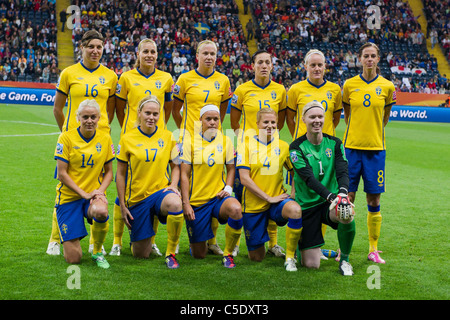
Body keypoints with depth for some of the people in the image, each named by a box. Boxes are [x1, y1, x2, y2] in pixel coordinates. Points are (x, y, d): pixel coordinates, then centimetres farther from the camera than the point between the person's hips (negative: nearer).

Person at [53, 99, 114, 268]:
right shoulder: (66, 137, -7)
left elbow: (108, 172, 9)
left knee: (101, 212, -39)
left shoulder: (105, 138, 3)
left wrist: (100, 191, -10)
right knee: (73, 259, -10)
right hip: (69, 197, -2)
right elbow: (62, 174, -8)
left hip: (94, 194, 2)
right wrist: (84, 193, -16)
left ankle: (97, 251, -8)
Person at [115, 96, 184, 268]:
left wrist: (173, 185, -8)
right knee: (141, 254, 2)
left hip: (161, 190, 0)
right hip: (137, 196, 0)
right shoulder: (127, 139, -2)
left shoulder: (168, 137, 2)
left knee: (175, 204, -39)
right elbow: (120, 174, 3)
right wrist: (122, 205, 0)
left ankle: (171, 253, -18)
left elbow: (175, 166, 12)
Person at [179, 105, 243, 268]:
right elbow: (184, 175, -3)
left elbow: (231, 169, 14)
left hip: (218, 196, 1)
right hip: (196, 201, -1)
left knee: (235, 209, -37)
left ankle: (228, 254, -15)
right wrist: (186, 203, -10)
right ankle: (197, 243, 42)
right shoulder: (190, 143, -2)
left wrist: (228, 188, -6)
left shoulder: (226, 141, 5)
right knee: (199, 255, 1)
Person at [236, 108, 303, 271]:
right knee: (256, 257, 4)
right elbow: (244, 179, -12)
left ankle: (290, 257, -17)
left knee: (295, 210, -35)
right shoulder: (247, 145, -5)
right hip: (253, 204, -1)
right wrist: (268, 198, -16)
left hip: (277, 199, 1)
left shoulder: (283, 146, 3)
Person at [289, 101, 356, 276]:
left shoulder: (335, 143, 2)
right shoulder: (296, 147, -8)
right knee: (311, 264, -5)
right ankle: (297, 246, 33)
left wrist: (343, 192, -34)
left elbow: (343, 172, -11)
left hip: (329, 202, 2)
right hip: (307, 205, -2)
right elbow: (308, 178, -21)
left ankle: (344, 259, -7)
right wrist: (330, 195, -37)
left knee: (347, 217, -35)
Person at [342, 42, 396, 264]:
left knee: (374, 200, 3)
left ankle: (373, 250, 13)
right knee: (347, 198, -1)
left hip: (375, 148, 0)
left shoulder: (387, 86, 2)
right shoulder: (349, 85, 2)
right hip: (352, 146, 0)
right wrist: (356, 133, 10)